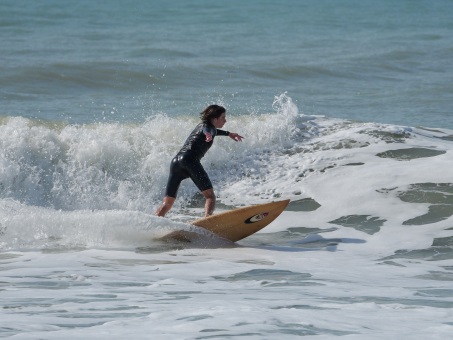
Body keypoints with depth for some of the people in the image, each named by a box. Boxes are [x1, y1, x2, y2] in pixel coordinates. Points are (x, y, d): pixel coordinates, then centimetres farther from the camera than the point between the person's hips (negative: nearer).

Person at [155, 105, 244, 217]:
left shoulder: (201, 125, 32)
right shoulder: (208, 127, 7)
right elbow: (208, 131, -20)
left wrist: (228, 133, 72)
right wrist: (208, 135, -43)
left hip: (176, 161, 8)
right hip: (190, 160, -8)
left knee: (167, 203, 8)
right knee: (210, 196, -11)